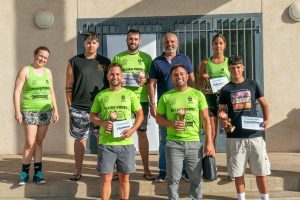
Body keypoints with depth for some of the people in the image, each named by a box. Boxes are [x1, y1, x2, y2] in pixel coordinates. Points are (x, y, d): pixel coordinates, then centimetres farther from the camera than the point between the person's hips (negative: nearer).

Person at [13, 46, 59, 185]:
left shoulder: (48, 72, 11)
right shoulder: (25, 70, -3)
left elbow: (51, 92, 16)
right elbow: (17, 91, -7)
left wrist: (55, 110, 10)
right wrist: (17, 111, -15)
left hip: (45, 111, 4)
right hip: (29, 111, -4)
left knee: (39, 142, 7)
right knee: (30, 143, -9)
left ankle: (38, 173, 11)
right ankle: (24, 173, 6)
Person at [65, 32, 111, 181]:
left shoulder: (105, 62, 10)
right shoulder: (74, 62, 6)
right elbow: (69, 86, 5)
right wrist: (70, 106, 0)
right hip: (79, 108, -1)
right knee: (80, 138, 5)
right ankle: (78, 171, 14)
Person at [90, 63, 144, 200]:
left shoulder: (130, 94, 5)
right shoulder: (101, 95, 6)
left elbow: (140, 114, 7)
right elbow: (92, 115, 11)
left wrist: (132, 130, -9)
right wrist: (102, 123, -10)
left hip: (126, 143, 1)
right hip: (106, 143, 0)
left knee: (124, 177, 9)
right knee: (106, 177, 1)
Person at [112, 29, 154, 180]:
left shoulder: (146, 57, 8)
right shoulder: (118, 58, 8)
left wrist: (146, 81, -11)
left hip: (141, 99, 0)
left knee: (142, 132, 4)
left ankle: (146, 169, 11)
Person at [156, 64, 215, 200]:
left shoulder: (197, 94, 5)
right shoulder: (166, 97, 5)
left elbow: (206, 120, 4)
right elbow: (158, 118, 10)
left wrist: (209, 142, -3)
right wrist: (171, 124, -11)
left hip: (194, 143, 0)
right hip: (173, 143, 0)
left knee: (196, 178, 8)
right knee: (173, 179, 3)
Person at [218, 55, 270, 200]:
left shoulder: (252, 84, 7)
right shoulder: (225, 89, 6)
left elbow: (264, 104, 11)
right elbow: (221, 110, 8)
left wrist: (266, 120, -5)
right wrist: (223, 121, -13)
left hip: (254, 134, 0)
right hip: (235, 136, 0)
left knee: (261, 170, 3)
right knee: (238, 171, 6)